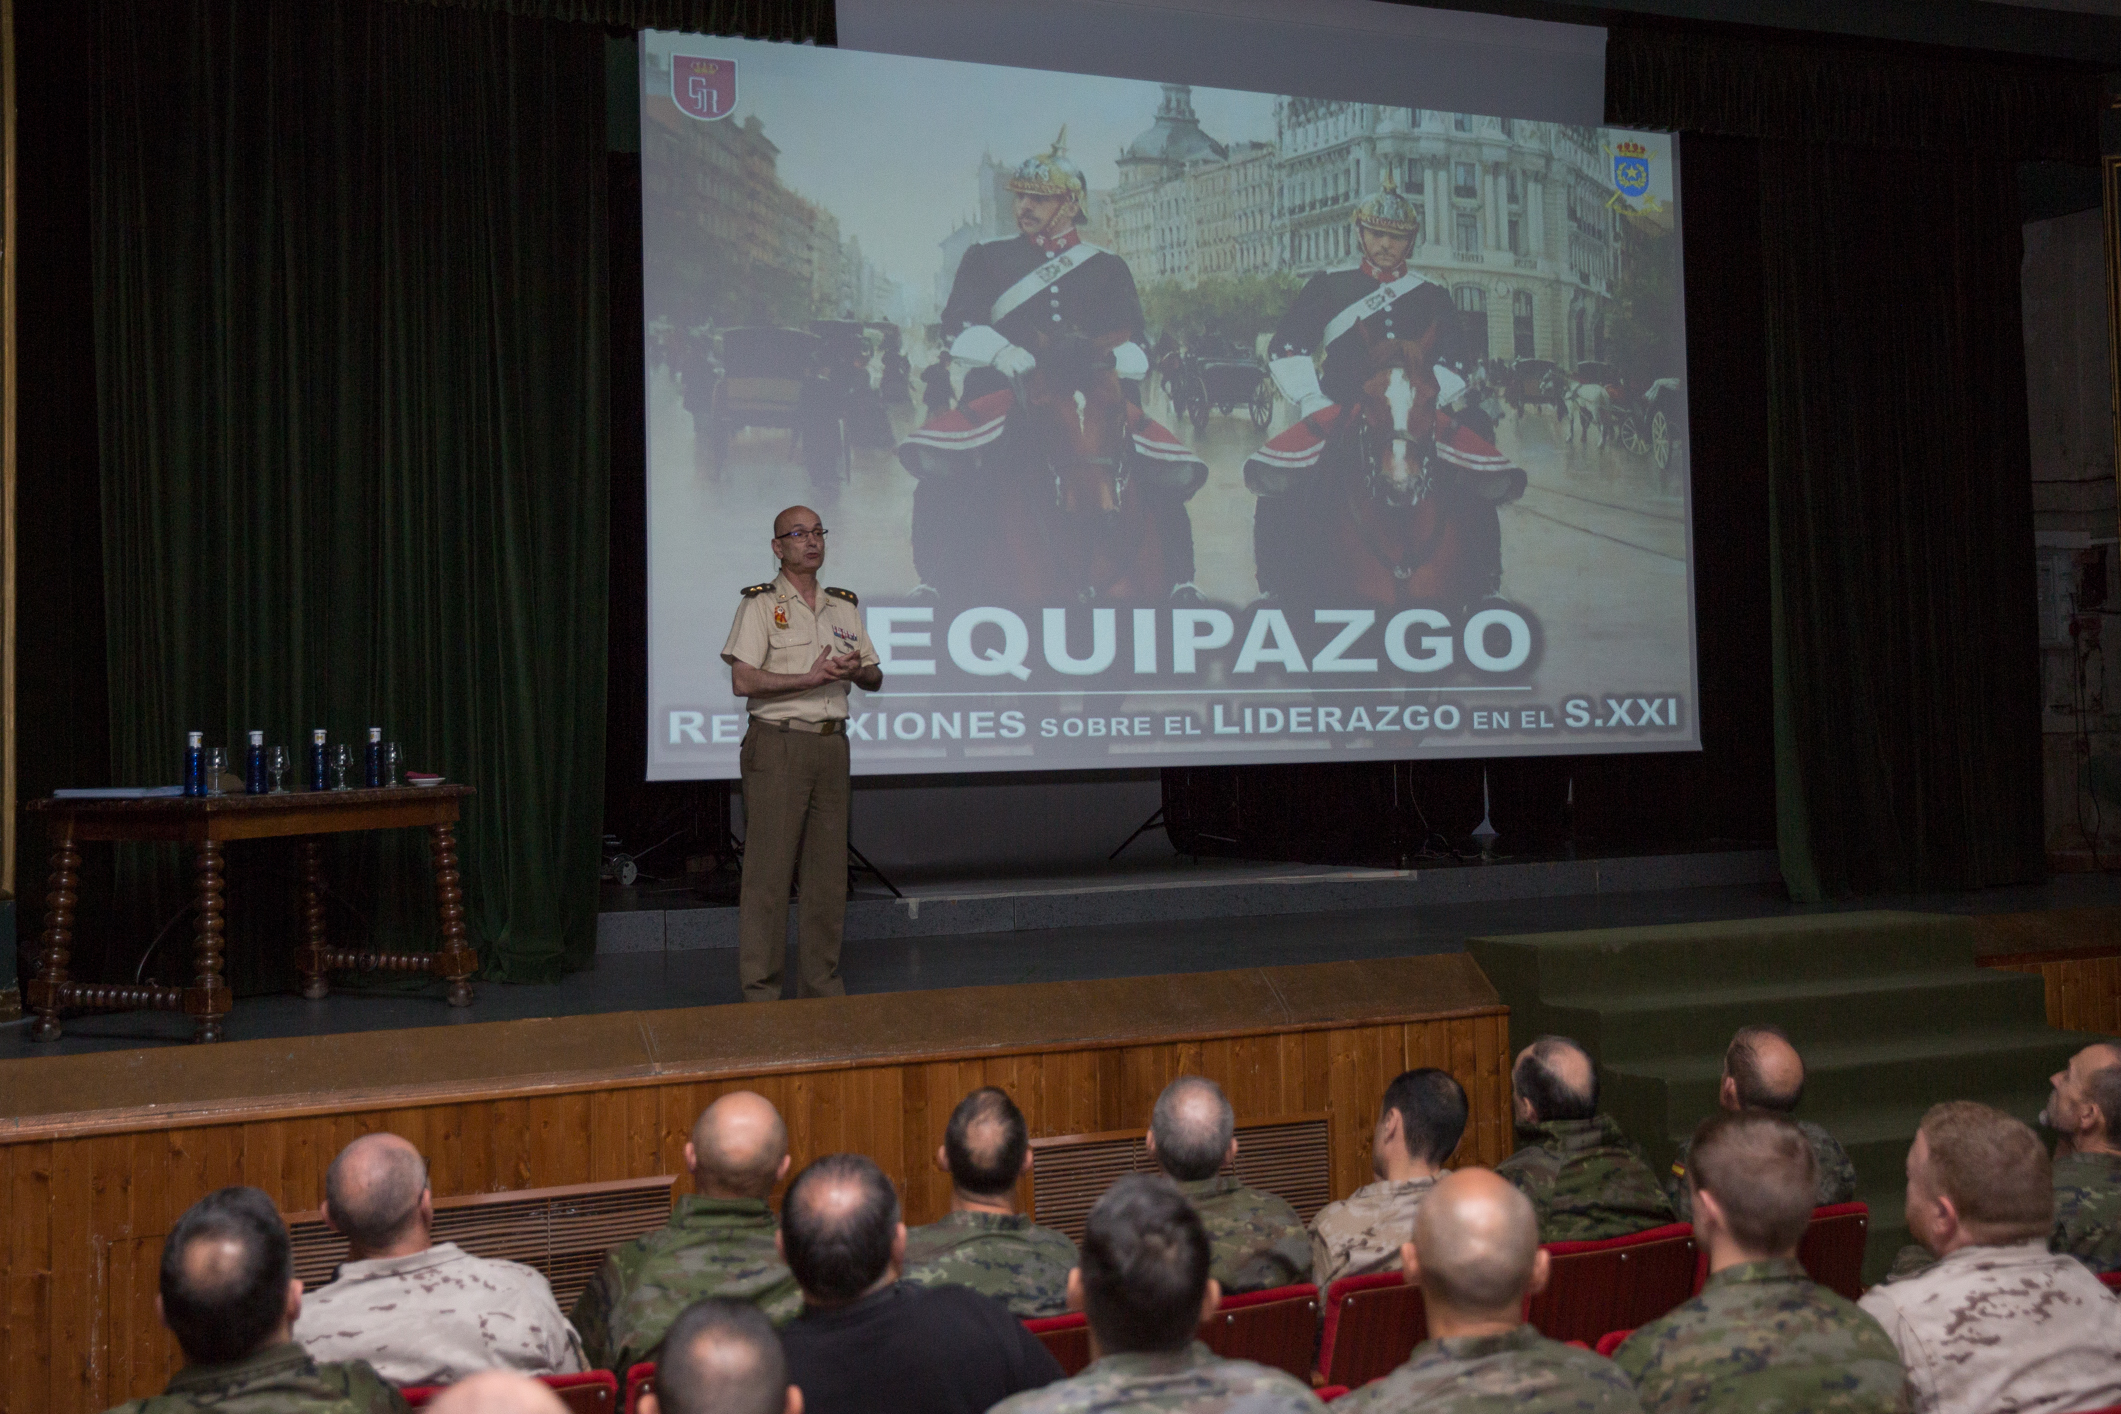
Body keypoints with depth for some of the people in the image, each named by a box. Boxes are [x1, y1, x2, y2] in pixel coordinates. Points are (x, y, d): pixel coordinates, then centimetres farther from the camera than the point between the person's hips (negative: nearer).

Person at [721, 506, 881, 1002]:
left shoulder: (844, 606, 16)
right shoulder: (760, 604, -1)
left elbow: (875, 678, 17)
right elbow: (744, 680, -12)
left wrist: (855, 670, -6)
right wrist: (811, 678, -16)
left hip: (831, 744, 6)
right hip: (778, 744, -6)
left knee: (829, 870, 7)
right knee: (768, 872, -5)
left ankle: (823, 984, 16)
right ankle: (760, 990, 1)